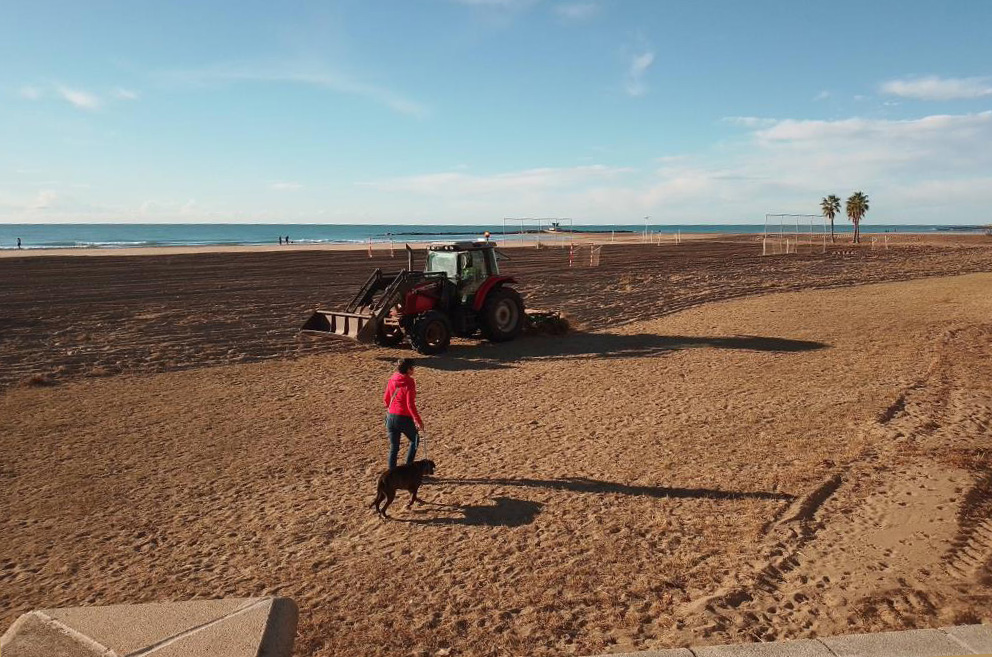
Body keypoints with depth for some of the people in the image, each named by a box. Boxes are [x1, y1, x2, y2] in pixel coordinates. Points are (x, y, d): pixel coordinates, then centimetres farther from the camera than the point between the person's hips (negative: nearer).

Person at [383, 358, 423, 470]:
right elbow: (410, 405, -20)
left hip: (391, 417, 5)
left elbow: (385, 399, 11)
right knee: (415, 440, 20)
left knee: (393, 447, 14)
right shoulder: (409, 383, -15)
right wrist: (418, 420, -17)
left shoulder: (392, 380, 3)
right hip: (404, 418, -5)